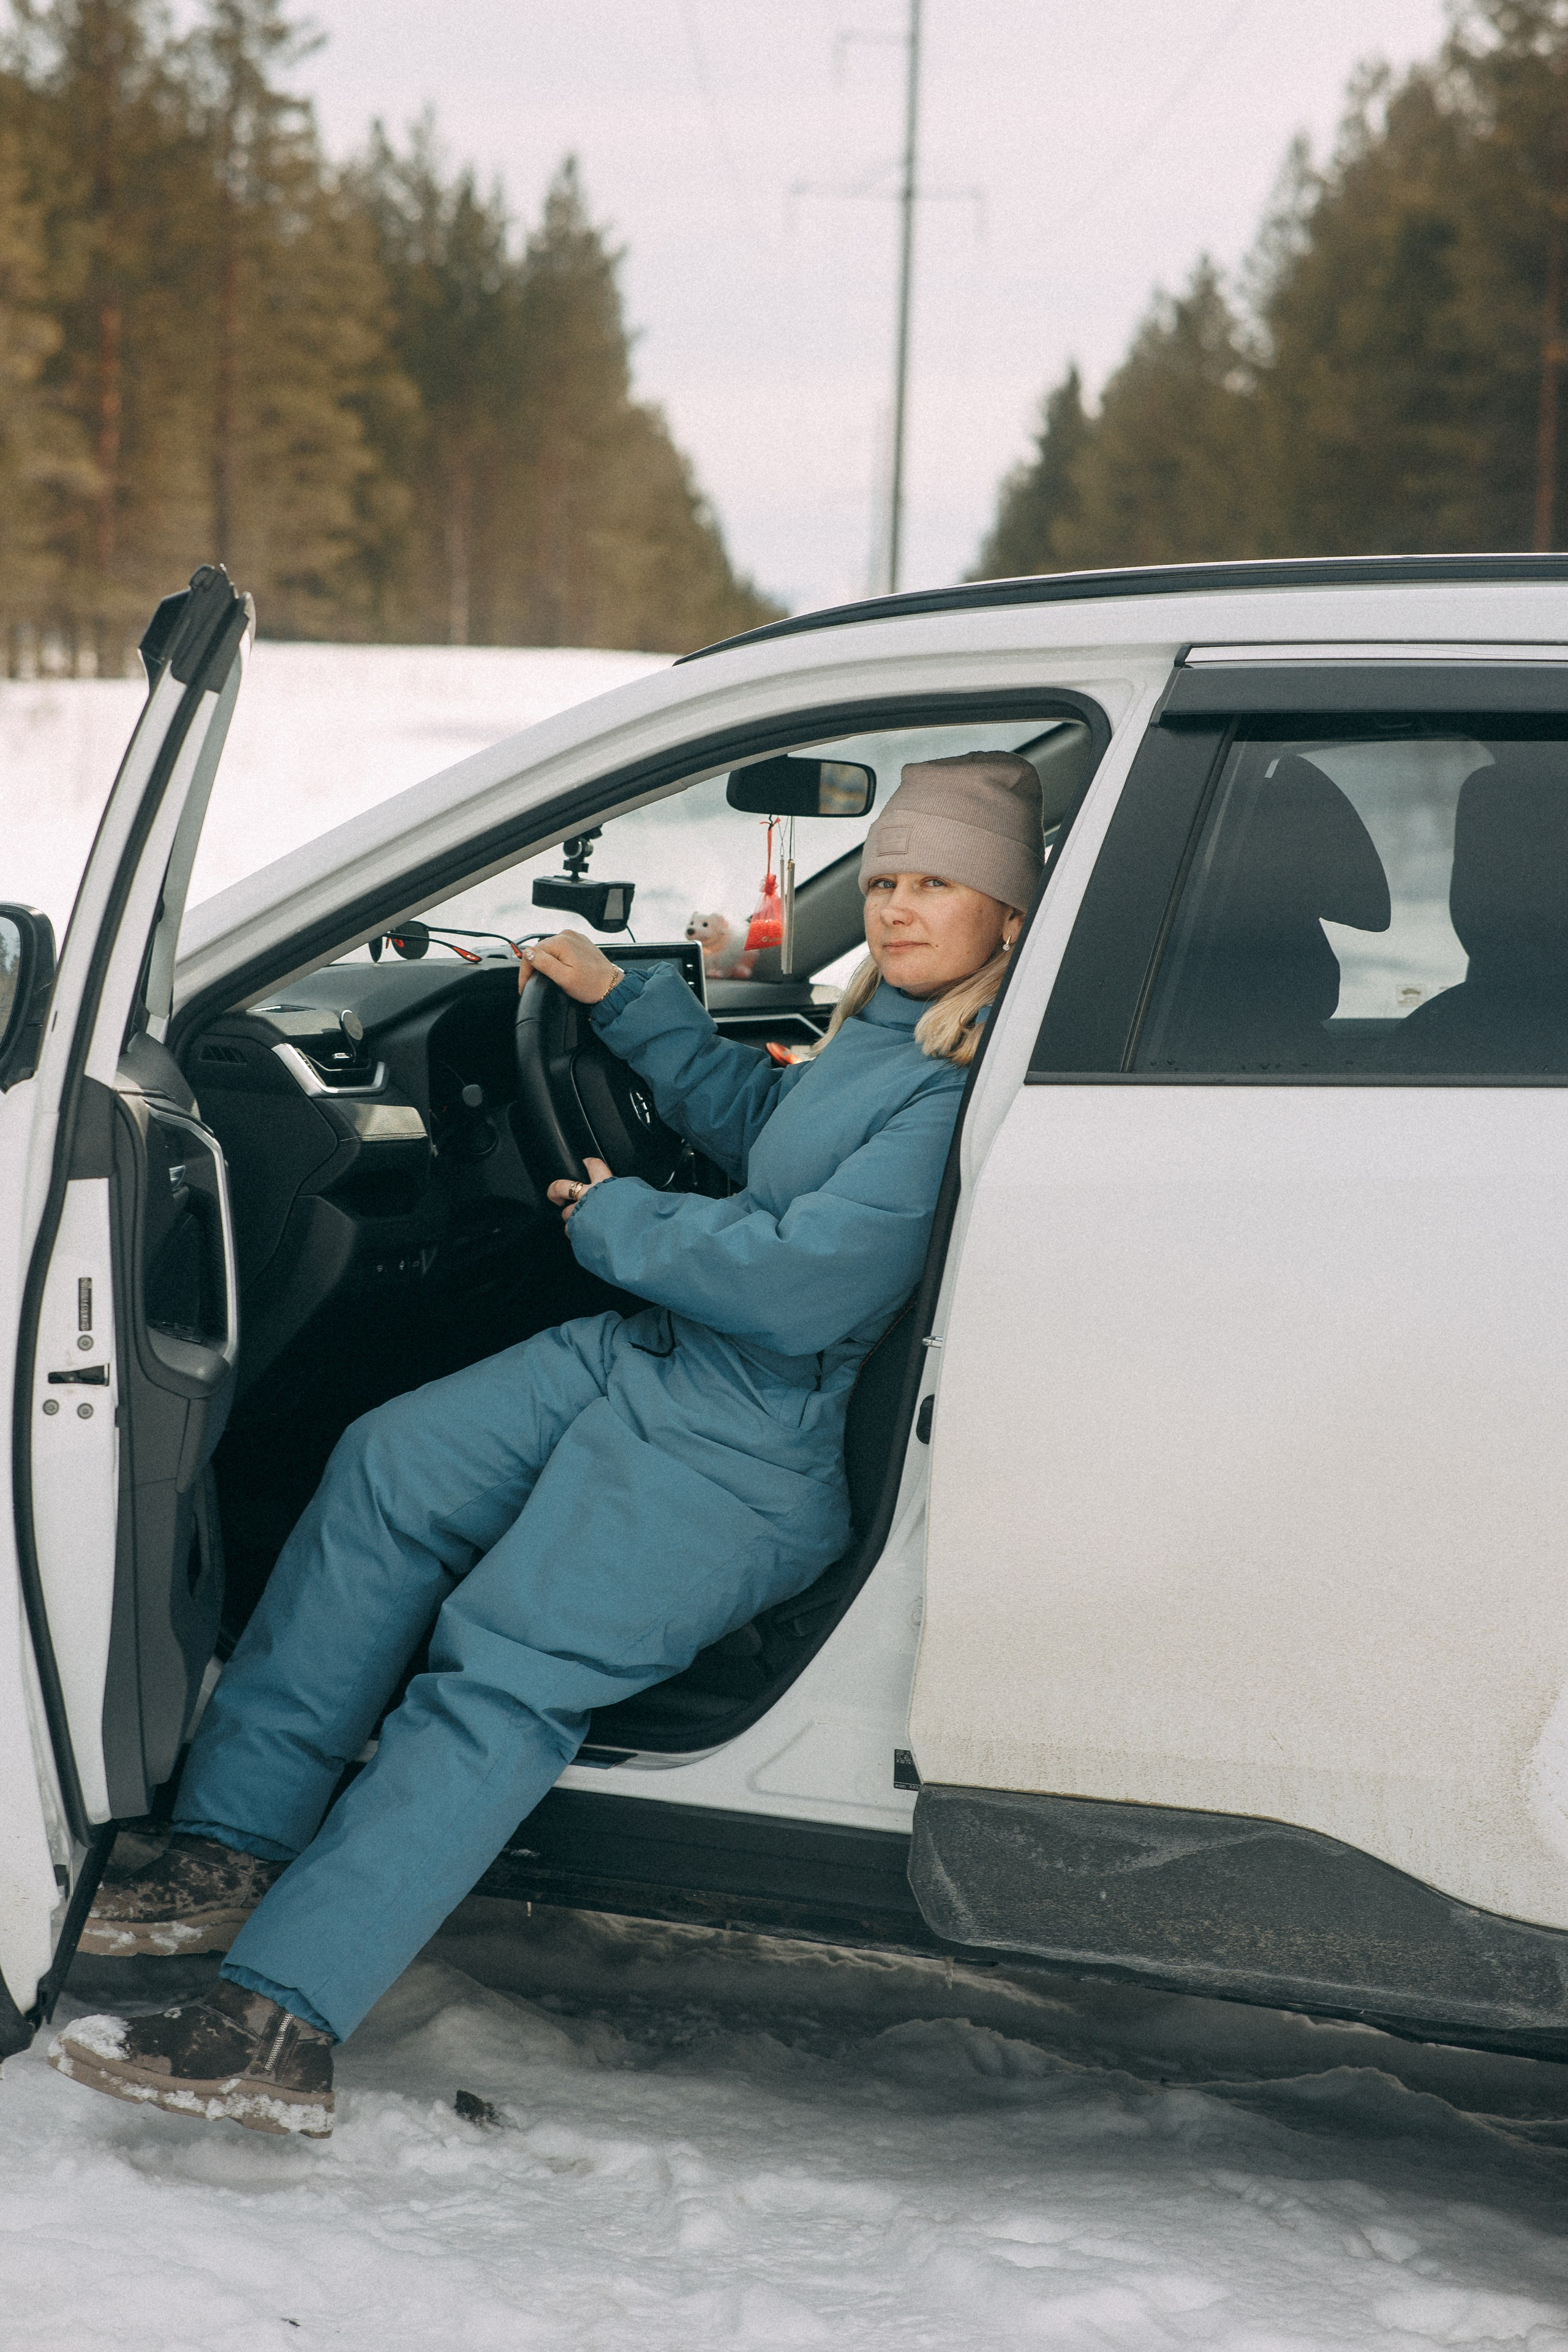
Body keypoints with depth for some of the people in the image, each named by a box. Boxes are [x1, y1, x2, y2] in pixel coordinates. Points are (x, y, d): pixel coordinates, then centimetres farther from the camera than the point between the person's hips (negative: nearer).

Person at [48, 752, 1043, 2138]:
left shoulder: (968, 1091, -21)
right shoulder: (881, 1027, 11)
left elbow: (802, 1281, -25)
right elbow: (750, 1117, 32)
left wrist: (614, 1221, -10)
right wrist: (622, 1000, 27)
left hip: (750, 1461, -10)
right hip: (647, 1357, 10)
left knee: (498, 1674, -20)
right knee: (387, 1469, 0)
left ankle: (279, 2018, -24)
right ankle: (232, 1849, -1)